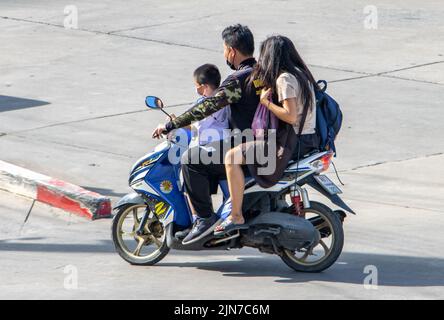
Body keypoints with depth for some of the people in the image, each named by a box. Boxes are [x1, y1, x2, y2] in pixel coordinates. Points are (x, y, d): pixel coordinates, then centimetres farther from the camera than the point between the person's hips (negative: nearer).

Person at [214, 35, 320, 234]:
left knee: (232, 157, -11)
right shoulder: (302, 74, 13)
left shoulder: (284, 79, -16)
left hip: (291, 145, -10)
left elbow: (291, 116, -24)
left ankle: (236, 216, -13)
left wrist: (267, 102, -12)